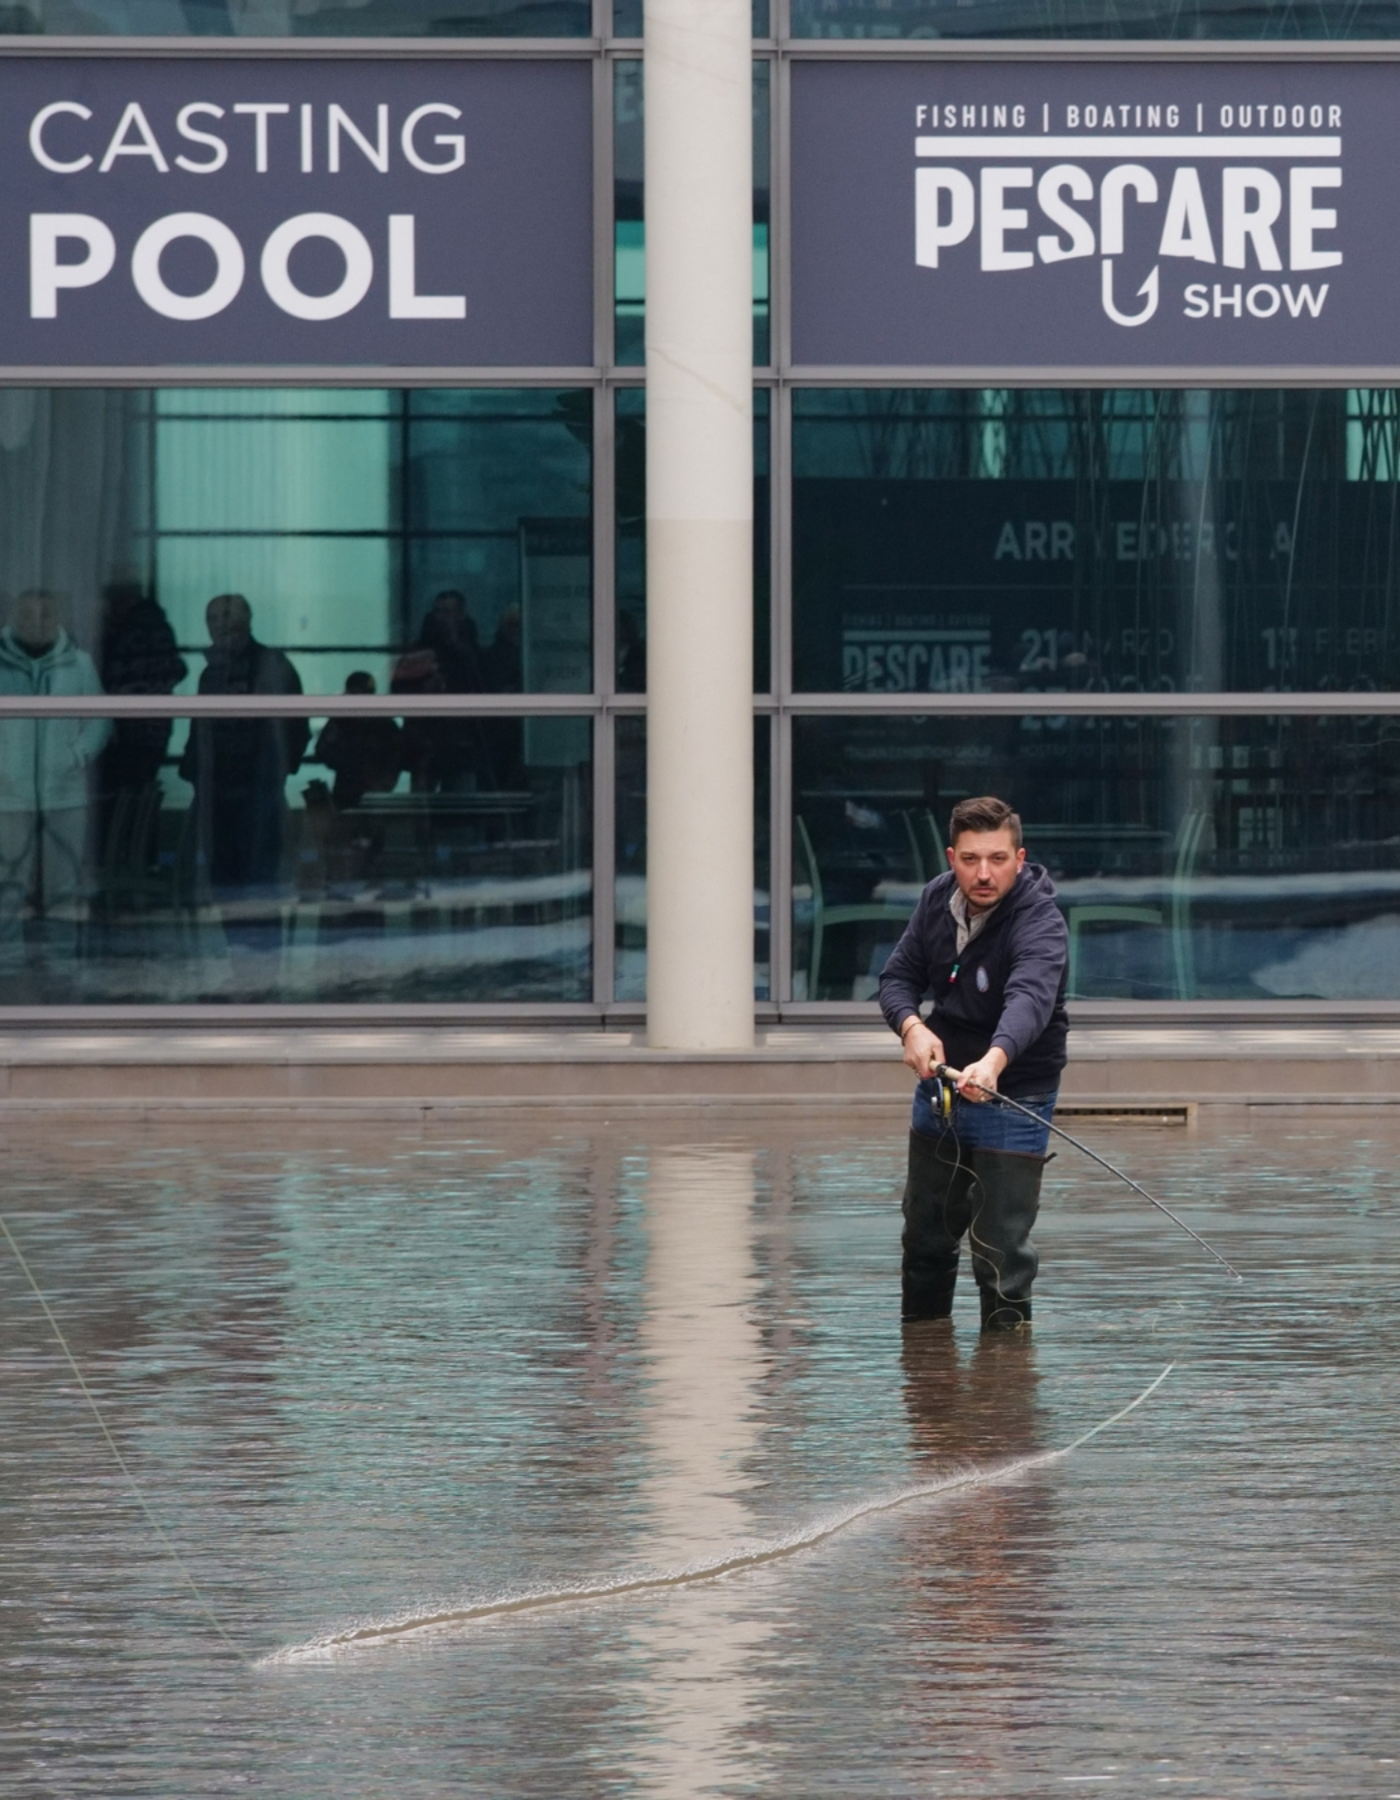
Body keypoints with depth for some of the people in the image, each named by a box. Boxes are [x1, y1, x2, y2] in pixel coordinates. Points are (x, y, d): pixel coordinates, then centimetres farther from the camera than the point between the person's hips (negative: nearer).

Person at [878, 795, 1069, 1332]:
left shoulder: (1040, 923, -28)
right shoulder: (937, 899, -7)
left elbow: (1030, 997, -45)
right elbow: (899, 975, -3)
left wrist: (994, 1060, -64)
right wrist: (912, 1026, -25)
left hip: (1012, 1096, -6)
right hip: (939, 1081, 6)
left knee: (1001, 1245, -11)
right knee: (926, 1232, 19)